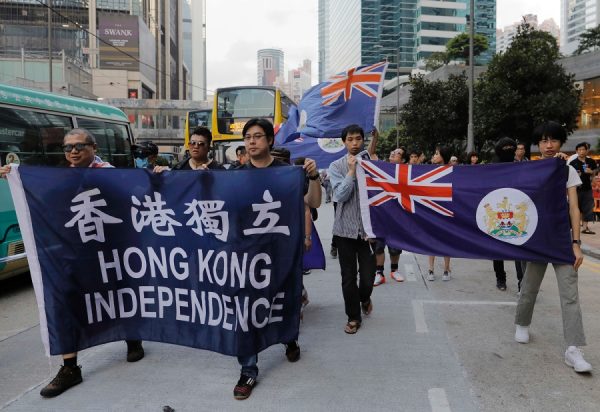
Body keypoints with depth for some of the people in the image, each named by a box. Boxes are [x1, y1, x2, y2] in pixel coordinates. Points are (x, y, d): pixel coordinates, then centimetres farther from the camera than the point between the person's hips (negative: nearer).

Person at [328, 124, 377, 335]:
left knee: (368, 275, 3)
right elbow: (340, 195, -12)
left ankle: (364, 298, 39)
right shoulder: (336, 166, 0)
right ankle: (353, 316, 27)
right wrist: (351, 171, -13)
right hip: (345, 228, 0)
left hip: (367, 228, 0)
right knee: (348, 277, 7)